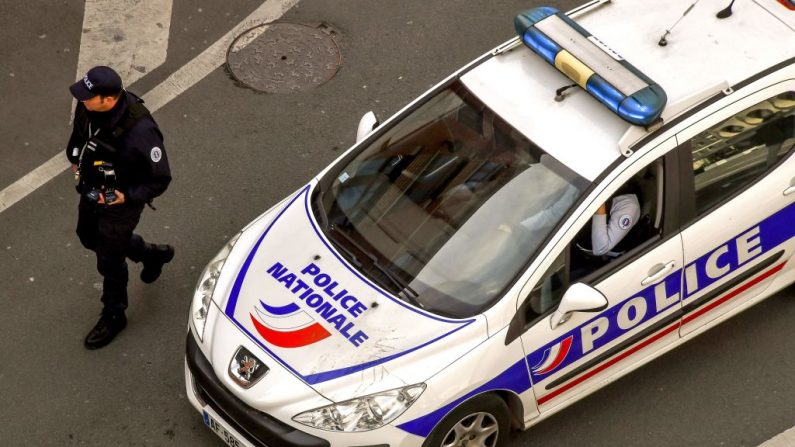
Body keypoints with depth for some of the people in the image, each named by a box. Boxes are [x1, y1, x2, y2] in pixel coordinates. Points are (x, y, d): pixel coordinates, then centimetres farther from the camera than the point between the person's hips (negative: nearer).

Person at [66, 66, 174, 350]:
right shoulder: (88, 107, -19)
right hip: (91, 190, 7)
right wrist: (76, 159, 5)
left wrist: (127, 196, -32)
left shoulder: (140, 132, -39)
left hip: (120, 201, -7)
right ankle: (152, 254, 52)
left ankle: (113, 317, 38)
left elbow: (160, 179, -26)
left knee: (109, 262, 10)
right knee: (89, 237, 30)